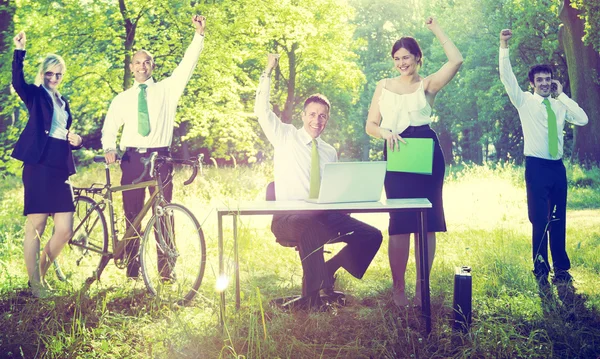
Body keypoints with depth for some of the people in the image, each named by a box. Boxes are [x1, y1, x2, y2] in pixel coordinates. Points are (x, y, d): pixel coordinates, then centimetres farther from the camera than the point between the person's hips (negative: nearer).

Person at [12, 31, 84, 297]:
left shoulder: (63, 102, 22)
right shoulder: (35, 95, 4)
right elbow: (17, 82, -18)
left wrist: (76, 140, 6)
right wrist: (19, 51, -29)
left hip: (60, 169, 6)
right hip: (38, 167, -6)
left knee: (64, 230, 0)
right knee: (35, 227, -3)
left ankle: (42, 274, 19)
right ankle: (35, 284, 5)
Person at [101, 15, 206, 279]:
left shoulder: (167, 89, 8)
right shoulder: (122, 98, 14)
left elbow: (187, 65, -2)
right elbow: (109, 127, 13)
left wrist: (199, 34, -12)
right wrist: (109, 148, -8)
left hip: (160, 158, -2)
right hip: (132, 159, 2)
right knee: (132, 215, 3)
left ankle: (166, 272, 3)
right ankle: (132, 272, 11)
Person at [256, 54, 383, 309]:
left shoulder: (330, 152, 19)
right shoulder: (285, 137, 8)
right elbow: (261, 110, -2)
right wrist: (268, 72, -5)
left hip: (324, 217, 5)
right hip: (289, 218, -5)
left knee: (371, 235, -11)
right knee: (309, 227, -41)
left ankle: (326, 275, 2)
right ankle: (312, 295, -29)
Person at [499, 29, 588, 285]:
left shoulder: (560, 105, 11)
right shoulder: (525, 101, 1)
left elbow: (583, 120, -3)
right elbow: (507, 77, -11)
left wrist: (562, 95, -2)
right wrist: (504, 47, -22)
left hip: (558, 167, 4)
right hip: (536, 166, -4)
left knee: (559, 220, 9)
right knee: (540, 220, -2)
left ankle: (561, 267, 19)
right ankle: (541, 269, 9)